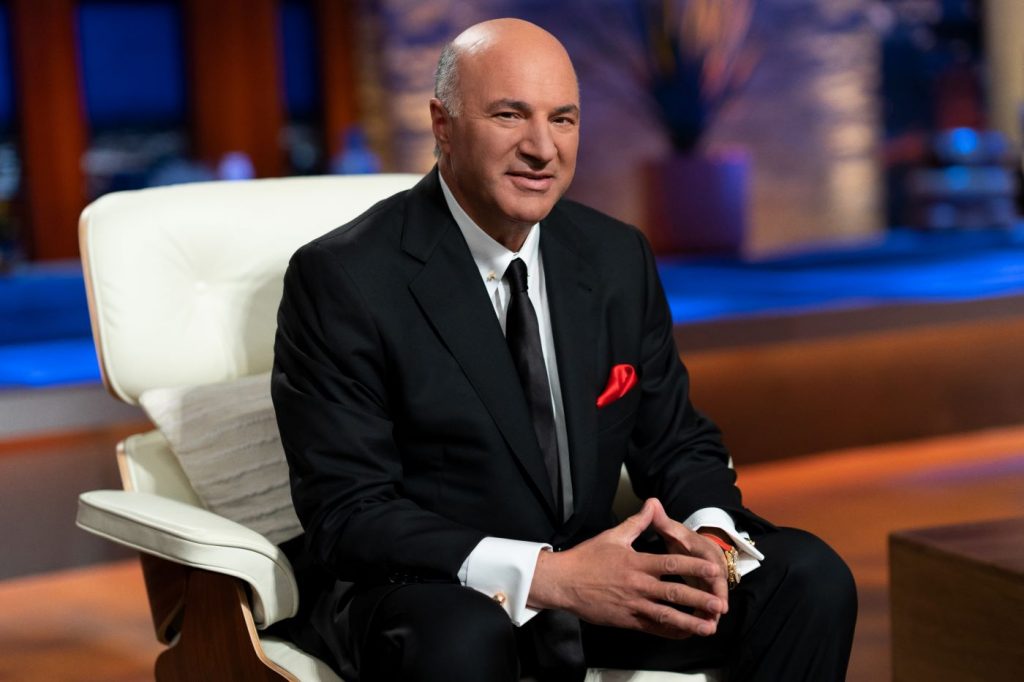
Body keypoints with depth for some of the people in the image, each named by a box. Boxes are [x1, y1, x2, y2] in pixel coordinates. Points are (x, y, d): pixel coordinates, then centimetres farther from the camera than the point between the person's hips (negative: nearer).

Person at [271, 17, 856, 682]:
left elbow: (678, 443, 9)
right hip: (418, 593, -5)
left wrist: (708, 542, -15)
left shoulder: (618, 257, 4)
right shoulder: (340, 278, -13)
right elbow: (347, 517, -18)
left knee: (812, 578, -13)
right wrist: (545, 576, -30)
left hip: (584, 571, 5)